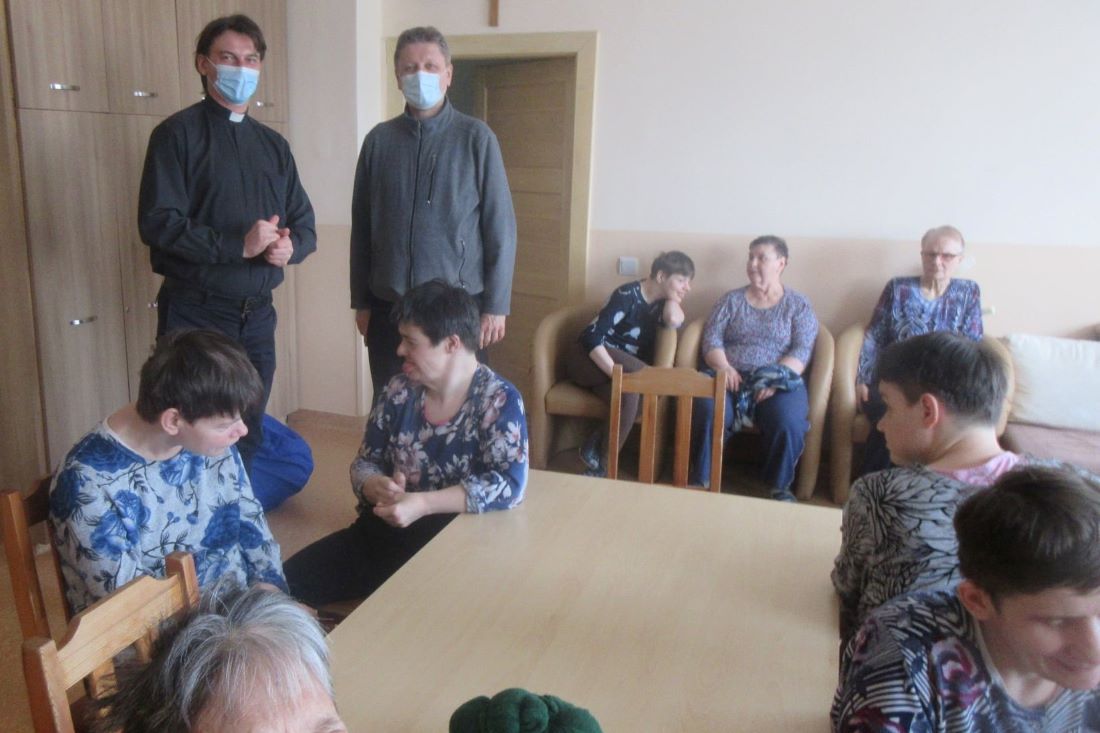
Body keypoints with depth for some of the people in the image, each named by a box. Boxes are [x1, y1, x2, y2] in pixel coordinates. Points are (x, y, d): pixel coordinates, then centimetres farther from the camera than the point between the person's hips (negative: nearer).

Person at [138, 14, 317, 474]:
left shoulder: (273, 144, 14)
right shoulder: (178, 134, -4)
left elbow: (304, 224, 13)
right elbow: (157, 222, -14)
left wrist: (290, 247, -10)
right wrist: (238, 244, -20)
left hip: (257, 315, 5)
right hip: (195, 314, -5)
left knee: (247, 435, 14)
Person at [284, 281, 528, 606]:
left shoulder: (499, 401, -10)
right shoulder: (399, 391, 4)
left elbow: (509, 484, -20)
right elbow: (365, 462, 11)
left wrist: (422, 504, -26)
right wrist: (378, 487, -13)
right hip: (382, 530, 5)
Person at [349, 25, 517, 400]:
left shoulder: (476, 137, -3)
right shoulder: (379, 140, 5)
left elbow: (500, 227, -4)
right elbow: (362, 227, 9)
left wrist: (495, 306, -8)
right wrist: (361, 301, 8)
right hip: (389, 306, 3)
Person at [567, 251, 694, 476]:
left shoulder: (661, 302, 5)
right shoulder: (628, 295, -15)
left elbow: (675, 321, -19)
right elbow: (592, 335, -24)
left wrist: (673, 295, -3)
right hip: (588, 358, -5)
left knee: (631, 393, -30)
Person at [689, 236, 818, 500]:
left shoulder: (799, 305, 12)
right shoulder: (731, 300, 17)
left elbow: (802, 351, 0)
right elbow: (711, 339, 7)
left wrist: (775, 379, -18)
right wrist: (724, 367, -14)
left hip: (778, 382, -1)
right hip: (730, 376, 1)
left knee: (788, 421, -32)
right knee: (707, 411, -32)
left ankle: (780, 487, -7)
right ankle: (700, 481, -14)